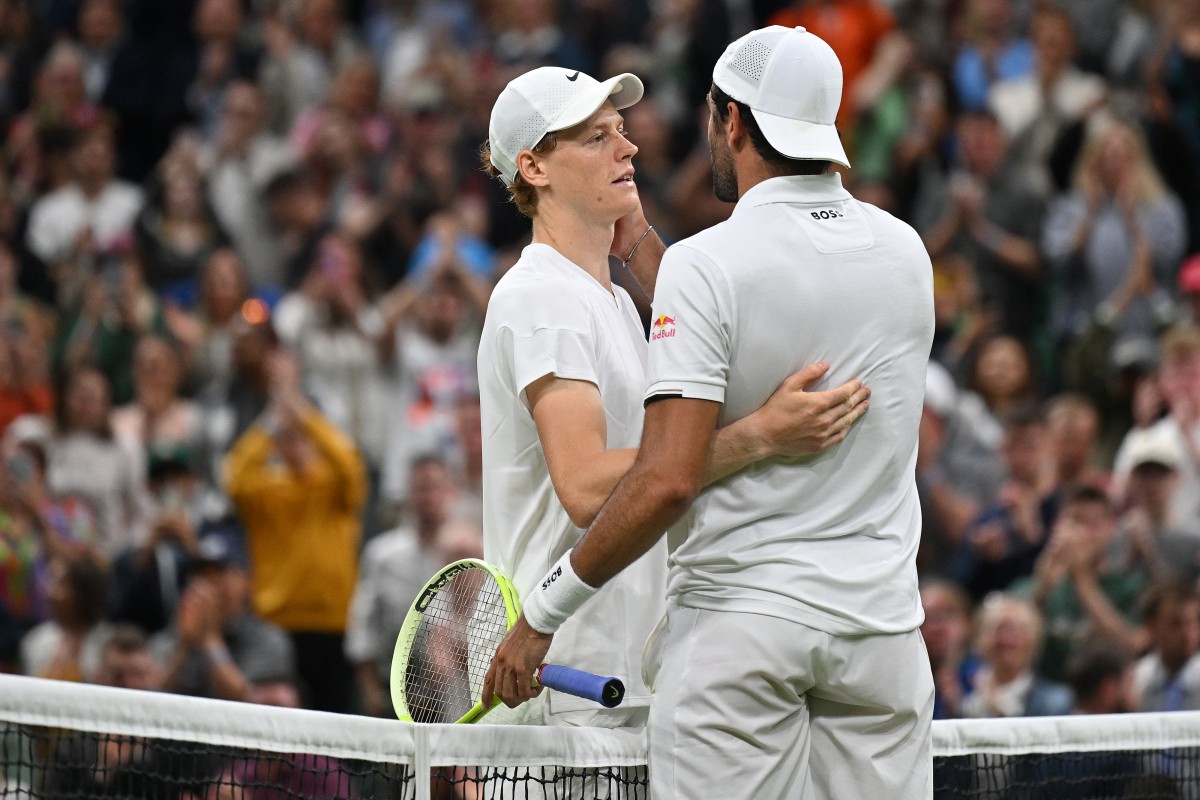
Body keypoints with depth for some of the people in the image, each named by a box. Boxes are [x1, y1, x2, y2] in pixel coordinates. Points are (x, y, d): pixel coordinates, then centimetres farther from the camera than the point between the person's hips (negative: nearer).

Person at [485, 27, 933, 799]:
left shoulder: (706, 264, -11)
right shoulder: (906, 253, 6)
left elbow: (668, 480, -17)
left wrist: (545, 612, -8)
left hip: (738, 615, -5)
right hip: (881, 617, 5)